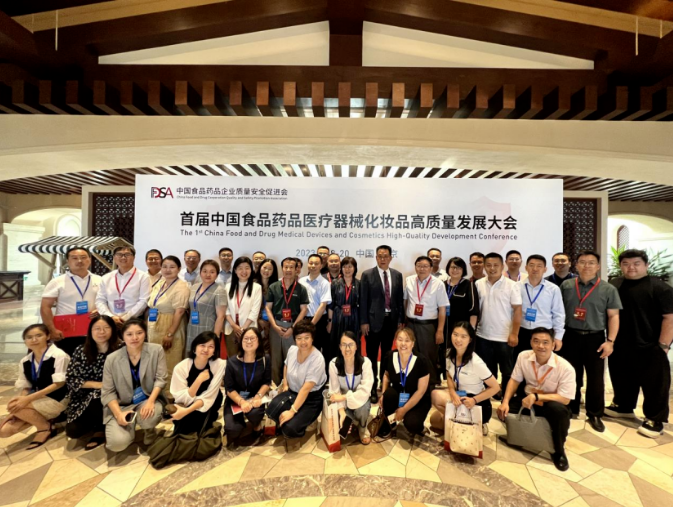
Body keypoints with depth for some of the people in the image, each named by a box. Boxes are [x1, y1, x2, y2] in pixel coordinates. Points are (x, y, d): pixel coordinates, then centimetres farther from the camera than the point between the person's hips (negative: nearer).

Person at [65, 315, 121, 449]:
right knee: (73, 430, -15)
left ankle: (100, 430, -1)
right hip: (85, 399, 3)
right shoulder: (81, 351, -1)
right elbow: (70, 379, -3)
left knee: (95, 402, -33)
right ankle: (98, 423, 19)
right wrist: (97, 384, -14)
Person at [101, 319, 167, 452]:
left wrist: (151, 401, -26)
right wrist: (119, 414, -18)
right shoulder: (112, 359, -8)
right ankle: (129, 427, 18)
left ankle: (150, 430, 7)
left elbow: (160, 379, -9)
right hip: (121, 405, 1)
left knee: (149, 416, -34)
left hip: (148, 400, 0)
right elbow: (107, 392, -4)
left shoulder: (156, 350, -10)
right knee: (117, 443, -21)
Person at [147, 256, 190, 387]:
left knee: (169, 365, 1)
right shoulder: (158, 285, 11)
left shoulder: (181, 287, -13)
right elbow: (151, 308, 16)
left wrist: (170, 334, -21)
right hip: (154, 329, 7)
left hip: (170, 330, -7)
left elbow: (179, 312, -19)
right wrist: (147, 329, 11)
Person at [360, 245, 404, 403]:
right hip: (373, 320, -3)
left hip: (391, 319, 3)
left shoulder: (397, 275, 6)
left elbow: (400, 299, 8)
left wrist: (400, 319, 4)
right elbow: (363, 300, -6)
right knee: (372, 356, 6)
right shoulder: (367, 275, -5)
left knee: (387, 355, 16)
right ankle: (372, 388, 18)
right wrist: (363, 322, -10)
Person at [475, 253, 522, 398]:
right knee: (487, 371, 16)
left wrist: (514, 334, -12)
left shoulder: (511, 285, -8)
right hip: (483, 336, 3)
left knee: (507, 371, 11)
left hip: (504, 337, -3)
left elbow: (517, 310, -8)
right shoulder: (478, 284, 1)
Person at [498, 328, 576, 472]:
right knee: (504, 409, -21)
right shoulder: (523, 356, -12)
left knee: (560, 411, -37)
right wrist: (505, 401, -16)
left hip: (552, 404, -3)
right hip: (527, 400, 3)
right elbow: (515, 380, -3)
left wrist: (536, 397, -31)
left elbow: (565, 399, -22)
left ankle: (558, 452, -8)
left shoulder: (565, 368, -23)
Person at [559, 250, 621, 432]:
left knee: (595, 378, 9)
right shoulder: (566, 286, 2)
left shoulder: (608, 289, 0)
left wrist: (610, 341, -9)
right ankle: (571, 409, 28)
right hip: (571, 337, 1)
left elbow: (613, 316, -1)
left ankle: (594, 415, 25)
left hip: (595, 338, -1)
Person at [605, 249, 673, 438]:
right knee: (622, 379, 18)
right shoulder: (613, 285, 5)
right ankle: (623, 407, 35)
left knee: (654, 384, 6)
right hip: (619, 346, 5)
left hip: (649, 347, -5)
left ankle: (655, 420, 21)